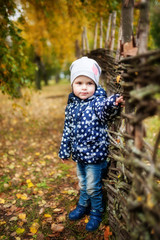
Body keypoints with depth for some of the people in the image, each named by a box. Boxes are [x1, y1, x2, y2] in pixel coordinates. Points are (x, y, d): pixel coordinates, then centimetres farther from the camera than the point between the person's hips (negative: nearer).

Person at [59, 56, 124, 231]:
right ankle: (83, 206, 47)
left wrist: (112, 104, -63)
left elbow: (104, 110, -41)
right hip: (79, 155, 6)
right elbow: (68, 130, 9)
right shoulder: (71, 105, 1)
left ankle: (97, 213, 33)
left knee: (93, 187, 9)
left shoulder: (97, 102, -16)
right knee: (83, 184, 25)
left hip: (95, 155, -5)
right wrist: (64, 150, 14)